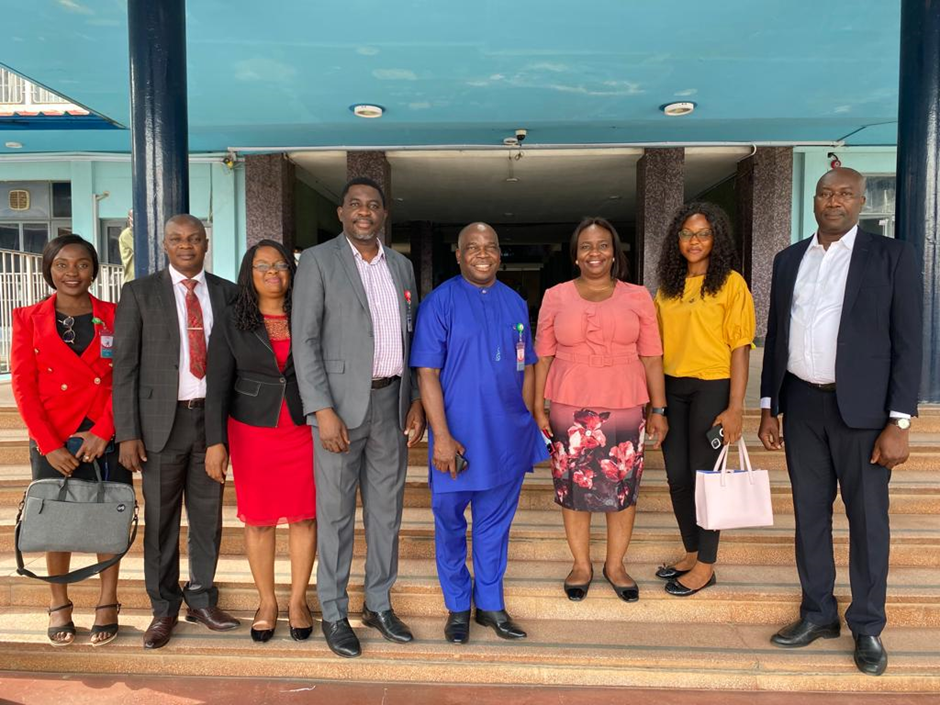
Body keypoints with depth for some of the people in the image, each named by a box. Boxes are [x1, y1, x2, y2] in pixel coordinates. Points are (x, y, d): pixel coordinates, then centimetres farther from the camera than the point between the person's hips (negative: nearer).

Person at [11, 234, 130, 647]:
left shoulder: (113, 316, 3)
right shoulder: (28, 320, 3)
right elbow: (22, 384, -2)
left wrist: (103, 432, -12)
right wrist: (50, 445, -9)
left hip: (105, 437, 0)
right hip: (53, 442, 0)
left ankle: (107, 604, 18)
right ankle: (59, 605, 23)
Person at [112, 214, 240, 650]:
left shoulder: (226, 293, 6)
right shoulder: (139, 293, 1)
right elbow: (124, 365, -2)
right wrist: (127, 433, -8)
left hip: (212, 418, 2)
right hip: (162, 421, -2)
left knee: (208, 514, 10)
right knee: (161, 519, 7)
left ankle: (201, 599, 27)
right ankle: (163, 609, 23)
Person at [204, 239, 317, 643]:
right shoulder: (232, 323, 0)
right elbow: (217, 386, -3)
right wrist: (215, 442, -11)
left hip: (304, 429, 0)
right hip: (252, 432, 0)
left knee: (304, 516, 5)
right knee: (258, 519, 8)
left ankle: (298, 600, 22)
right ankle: (267, 602, 25)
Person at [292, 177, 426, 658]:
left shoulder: (401, 266, 12)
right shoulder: (318, 261, -3)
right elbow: (304, 341, -9)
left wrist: (416, 401, 6)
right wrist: (323, 410, -16)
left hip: (392, 401, 5)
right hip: (341, 402, -5)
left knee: (386, 508, 13)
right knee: (336, 512, 5)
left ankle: (379, 603, 30)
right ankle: (334, 614, 21)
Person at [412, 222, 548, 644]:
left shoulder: (515, 304, 8)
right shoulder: (440, 302, -7)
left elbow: (526, 368, 13)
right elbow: (427, 373, -11)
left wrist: (528, 425, 10)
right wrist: (441, 436, -16)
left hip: (507, 439, 4)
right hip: (458, 439, -4)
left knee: (495, 524, 15)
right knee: (450, 524, 9)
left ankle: (490, 604, 31)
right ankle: (457, 607, 28)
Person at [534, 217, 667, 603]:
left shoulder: (637, 297, 4)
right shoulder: (556, 297, 3)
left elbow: (651, 357, 4)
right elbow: (543, 356, 4)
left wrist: (658, 409, 1)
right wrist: (538, 407, 0)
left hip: (625, 408, 1)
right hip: (570, 409, 0)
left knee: (623, 488, 7)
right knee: (574, 487, 7)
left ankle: (615, 565, 27)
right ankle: (581, 565, 26)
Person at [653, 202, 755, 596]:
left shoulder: (731, 283, -6)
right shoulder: (668, 287, 9)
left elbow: (740, 348, -10)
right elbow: (658, 346, 10)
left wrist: (735, 408, -15)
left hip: (711, 388, -5)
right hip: (672, 388, 5)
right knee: (677, 476, 12)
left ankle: (706, 566, 21)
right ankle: (692, 553, 31)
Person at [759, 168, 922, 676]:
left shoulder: (892, 256, -2)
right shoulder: (789, 259, 9)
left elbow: (907, 342, -6)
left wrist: (899, 423, -11)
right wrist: (767, 408, 9)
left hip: (861, 408, -3)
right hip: (801, 405, 4)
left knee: (868, 520, 7)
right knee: (809, 513, 12)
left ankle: (866, 627, 23)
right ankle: (818, 614, 27)